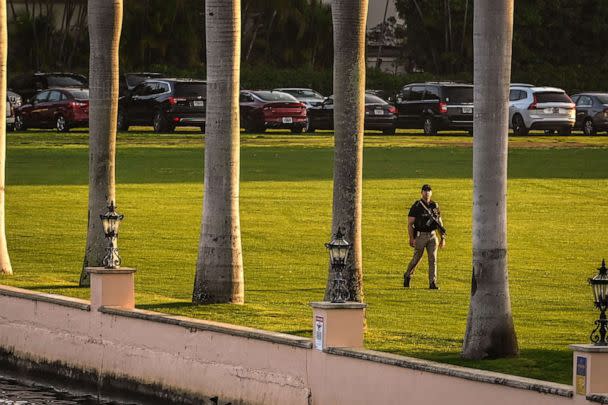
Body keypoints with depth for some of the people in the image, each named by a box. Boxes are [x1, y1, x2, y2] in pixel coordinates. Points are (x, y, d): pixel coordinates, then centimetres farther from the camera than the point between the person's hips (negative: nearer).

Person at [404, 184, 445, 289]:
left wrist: (443, 238, 8)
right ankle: (407, 276, 30)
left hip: (432, 236, 3)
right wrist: (411, 239, -15)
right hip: (420, 236, -3)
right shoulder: (416, 206, -5)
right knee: (416, 258, 5)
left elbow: (439, 223, 13)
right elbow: (410, 223, -7)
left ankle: (432, 283, -5)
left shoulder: (435, 206, 8)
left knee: (433, 259, -6)